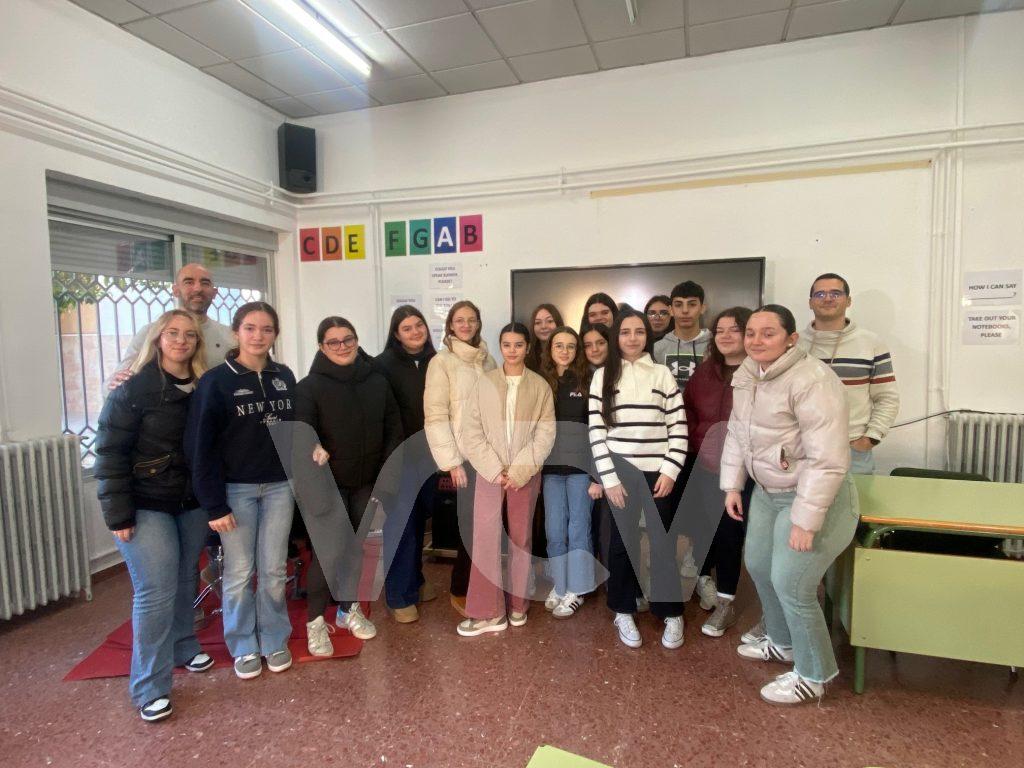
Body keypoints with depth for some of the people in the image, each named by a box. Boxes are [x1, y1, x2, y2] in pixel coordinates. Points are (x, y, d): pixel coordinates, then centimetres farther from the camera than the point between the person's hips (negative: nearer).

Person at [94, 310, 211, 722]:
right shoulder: (134, 389, -10)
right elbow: (110, 452, -11)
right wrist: (118, 513, -14)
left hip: (192, 503, 5)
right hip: (146, 506, -4)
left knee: (185, 581, 15)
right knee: (156, 591, -4)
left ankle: (183, 647, 38)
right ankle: (150, 688, 11)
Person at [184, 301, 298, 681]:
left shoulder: (284, 376, 5)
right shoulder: (216, 380, -8)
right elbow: (200, 446, -9)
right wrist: (214, 504, -12)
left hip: (279, 486, 3)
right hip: (236, 489, -3)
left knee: (274, 570, 10)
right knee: (240, 572, 7)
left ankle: (275, 640, 28)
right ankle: (244, 647, 26)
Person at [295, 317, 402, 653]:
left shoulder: (377, 381, 1)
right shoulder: (310, 386, -8)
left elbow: (393, 428, 4)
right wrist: (313, 448, -38)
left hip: (367, 482, 4)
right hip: (328, 483, -4)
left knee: (356, 546, 15)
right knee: (328, 550, -4)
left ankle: (349, 608, 33)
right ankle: (315, 621, 16)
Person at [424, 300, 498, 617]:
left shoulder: (488, 360, 11)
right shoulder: (442, 362, -5)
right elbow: (435, 417, -11)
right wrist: (452, 461, -14)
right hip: (466, 456, -5)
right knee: (473, 525, 1)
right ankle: (461, 591, 20)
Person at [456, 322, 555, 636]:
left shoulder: (540, 386, 1)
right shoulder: (484, 383, 1)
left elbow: (545, 433, -3)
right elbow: (472, 431, -1)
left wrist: (519, 470, -11)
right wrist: (494, 469, -10)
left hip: (526, 472, 0)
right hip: (489, 472, 0)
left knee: (521, 536, 9)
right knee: (485, 537, -2)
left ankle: (517, 604, 25)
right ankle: (488, 611, 9)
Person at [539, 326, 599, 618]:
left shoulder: (588, 382, -2)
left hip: (580, 467, -3)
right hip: (550, 468, 3)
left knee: (578, 528, 4)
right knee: (554, 530, 7)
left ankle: (575, 590, 18)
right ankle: (559, 585, 23)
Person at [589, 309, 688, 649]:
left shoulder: (662, 373, 4)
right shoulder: (603, 376, 2)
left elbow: (679, 428, 1)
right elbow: (596, 432, -2)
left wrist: (670, 472, -7)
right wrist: (609, 478, -8)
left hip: (658, 472, 0)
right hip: (620, 472, 0)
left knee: (663, 543, 5)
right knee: (622, 543, 9)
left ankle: (672, 614, 23)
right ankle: (623, 612, 25)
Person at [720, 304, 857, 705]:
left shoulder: (812, 382, -26)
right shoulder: (746, 374, 1)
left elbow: (829, 460, -28)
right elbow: (736, 432, 11)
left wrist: (805, 521, -25)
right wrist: (732, 486, 10)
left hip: (812, 497, -9)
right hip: (767, 492, 9)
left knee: (790, 585, -2)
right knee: (758, 565, 20)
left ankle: (813, 676, 23)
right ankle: (783, 642, 45)